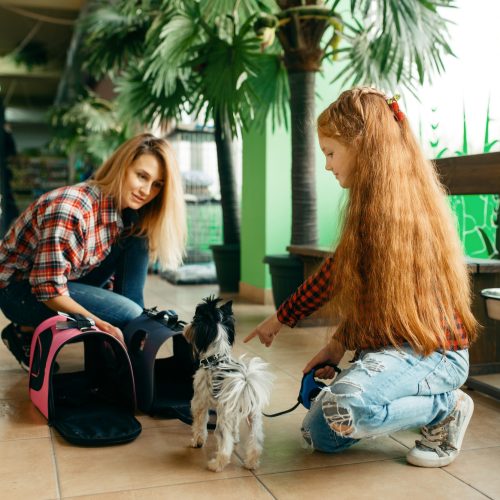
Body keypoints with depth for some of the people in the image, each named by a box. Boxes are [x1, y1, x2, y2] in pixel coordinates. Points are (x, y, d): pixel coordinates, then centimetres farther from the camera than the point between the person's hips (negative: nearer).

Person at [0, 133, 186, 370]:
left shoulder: (126, 213, -6)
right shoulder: (70, 210, -31)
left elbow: (121, 278, 2)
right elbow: (49, 290, -27)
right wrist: (103, 326, -24)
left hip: (71, 280, 7)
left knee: (137, 238, -10)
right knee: (128, 314, -22)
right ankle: (27, 332, -6)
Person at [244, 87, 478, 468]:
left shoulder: (396, 205, -18)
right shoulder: (372, 204, 11)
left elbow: (335, 274, -13)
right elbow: (351, 280, 14)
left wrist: (282, 318, 0)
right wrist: (339, 344, 6)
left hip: (434, 350, -9)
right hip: (389, 345, 9)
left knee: (344, 409, -34)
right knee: (319, 435, 4)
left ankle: (447, 408, -7)